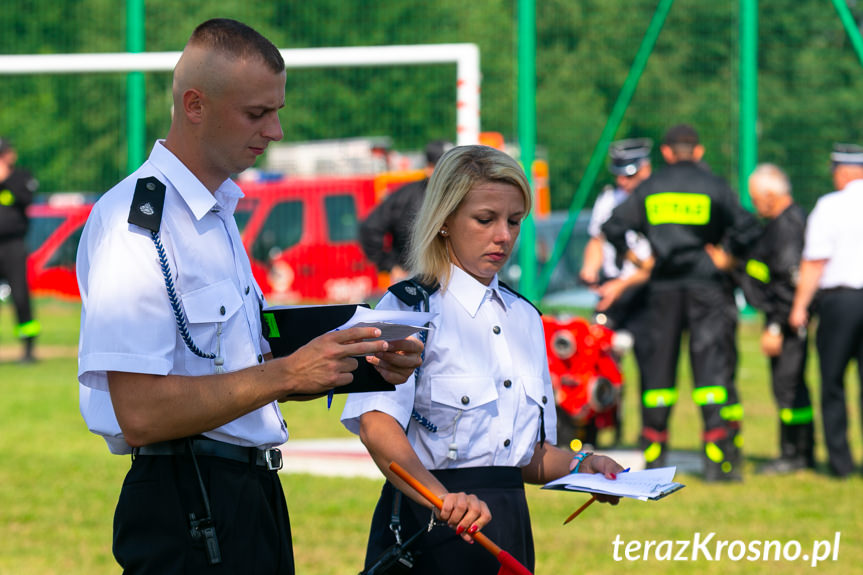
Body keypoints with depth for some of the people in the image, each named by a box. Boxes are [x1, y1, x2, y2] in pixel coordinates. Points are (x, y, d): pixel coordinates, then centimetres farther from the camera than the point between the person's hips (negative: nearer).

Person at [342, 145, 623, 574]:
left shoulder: (524, 318, 15)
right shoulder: (411, 307, -7)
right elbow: (376, 423, -25)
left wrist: (579, 466, 0)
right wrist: (441, 498, -39)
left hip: (508, 525, 6)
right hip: (431, 526, -6)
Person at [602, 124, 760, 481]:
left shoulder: (650, 188, 7)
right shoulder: (714, 187, -1)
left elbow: (613, 227, 4)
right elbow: (746, 230, -9)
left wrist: (634, 258, 15)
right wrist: (729, 256, 7)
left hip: (663, 287, 3)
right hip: (707, 286, -3)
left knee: (660, 362, 10)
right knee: (713, 364, -4)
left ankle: (654, 455, 12)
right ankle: (717, 458, -12)